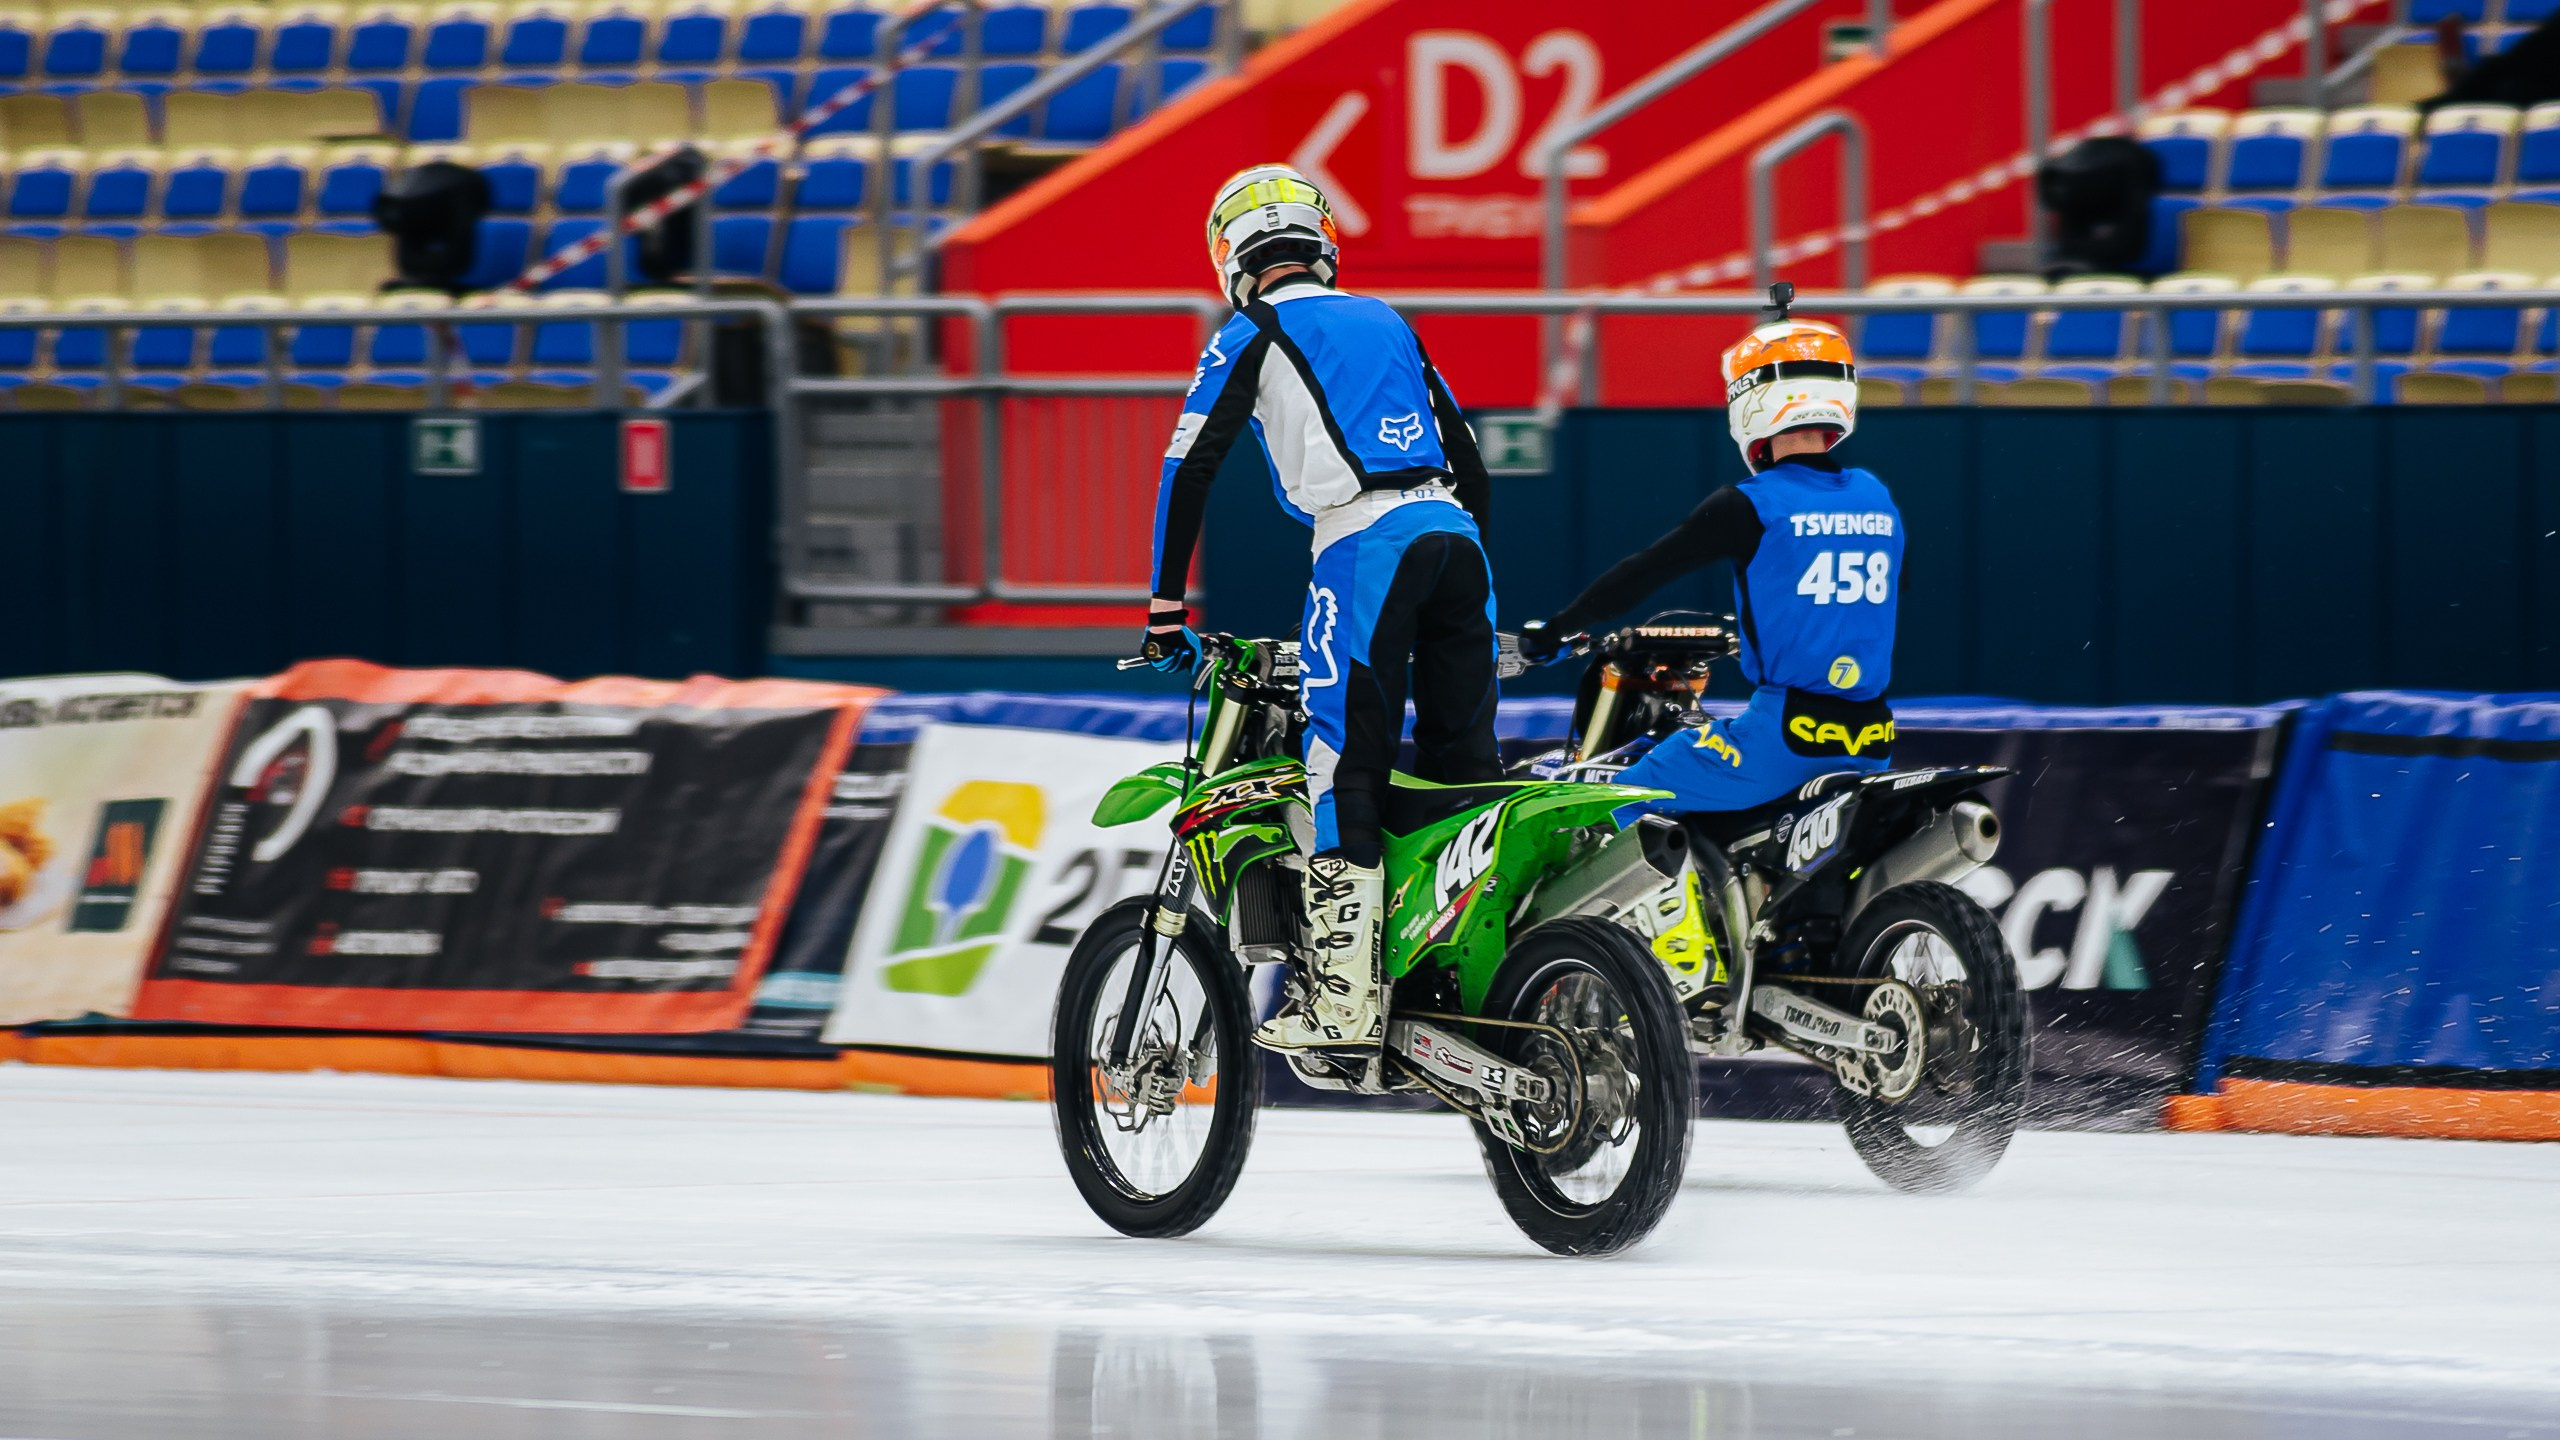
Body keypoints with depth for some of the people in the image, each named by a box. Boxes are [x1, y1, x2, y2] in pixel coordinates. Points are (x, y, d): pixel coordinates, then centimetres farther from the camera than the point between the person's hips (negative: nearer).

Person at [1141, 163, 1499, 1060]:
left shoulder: (1255, 334, 9)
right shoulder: (1387, 323, 26)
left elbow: (1189, 468, 5)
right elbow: (1467, 454, 29)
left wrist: (1165, 612, 10)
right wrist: (1473, 583, 37)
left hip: (1364, 541, -6)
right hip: (1455, 533, 6)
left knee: (1347, 775, -9)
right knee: (1464, 769, 10)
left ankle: (1342, 1002, -17)